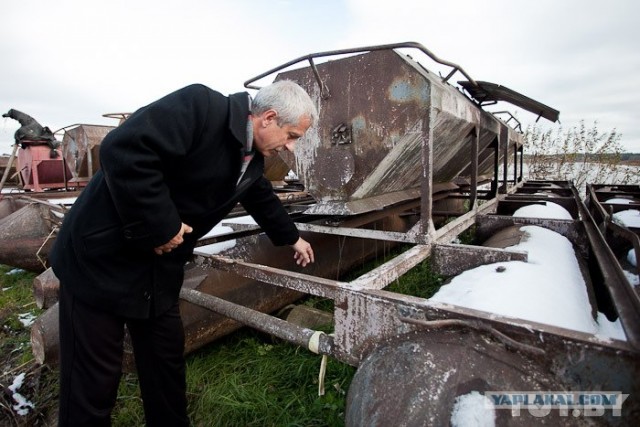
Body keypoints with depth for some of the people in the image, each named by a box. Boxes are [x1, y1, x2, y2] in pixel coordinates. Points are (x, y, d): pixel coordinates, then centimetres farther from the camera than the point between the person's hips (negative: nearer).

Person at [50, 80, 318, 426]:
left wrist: (292, 238, 32)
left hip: (159, 265, 8)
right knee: (94, 378, 6)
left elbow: (263, 199, 22)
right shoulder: (202, 106, -22)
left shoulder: (251, 158, 5)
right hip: (102, 256, -7)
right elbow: (123, 149, -31)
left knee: (167, 362, 16)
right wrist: (159, 226, -25)